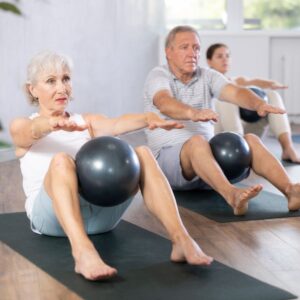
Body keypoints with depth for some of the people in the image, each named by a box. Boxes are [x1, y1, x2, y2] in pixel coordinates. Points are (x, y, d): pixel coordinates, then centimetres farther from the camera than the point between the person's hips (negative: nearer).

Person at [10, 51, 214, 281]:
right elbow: (34, 129, -16)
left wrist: (147, 119, -27)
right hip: (51, 213, -3)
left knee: (142, 154, -20)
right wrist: (54, 123, -41)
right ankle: (83, 253, -56)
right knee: (61, 160, -35)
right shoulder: (22, 127, 11)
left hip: (99, 211, 3)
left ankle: (181, 240, -36)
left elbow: (116, 126, -4)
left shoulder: (87, 121, 20)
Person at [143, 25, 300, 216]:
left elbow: (235, 92, -10)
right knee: (197, 142, -36)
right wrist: (192, 113, -49)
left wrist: (259, 104, -33)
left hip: (208, 157, 5)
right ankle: (233, 196, -60)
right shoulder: (158, 76, -3)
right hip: (168, 157, -5)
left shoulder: (207, 76, 10)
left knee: (250, 140, -19)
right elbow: (165, 103, -27)